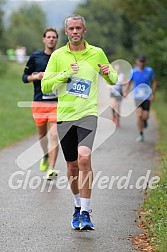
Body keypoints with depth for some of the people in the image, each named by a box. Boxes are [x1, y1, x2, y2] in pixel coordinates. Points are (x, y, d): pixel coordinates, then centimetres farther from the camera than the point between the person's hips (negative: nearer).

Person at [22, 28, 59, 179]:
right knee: (42, 134, 14)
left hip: (57, 103, -2)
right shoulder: (35, 57, 5)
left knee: (54, 135, -13)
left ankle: (51, 169, -14)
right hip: (39, 102, 2)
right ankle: (46, 156, 44)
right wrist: (36, 77, -10)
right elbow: (25, 77, 10)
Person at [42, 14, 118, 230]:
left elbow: (112, 80, 17)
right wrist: (65, 74, -12)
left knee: (84, 158, -23)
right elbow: (45, 86, 2)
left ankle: (85, 213, -19)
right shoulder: (58, 55, 6)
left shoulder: (97, 53, 6)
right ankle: (78, 206, 30)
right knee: (72, 167, 7)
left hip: (87, 114, -2)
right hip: (64, 116, 2)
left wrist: (109, 73, -6)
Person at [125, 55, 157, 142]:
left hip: (147, 96, 0)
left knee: (145, 116, -5)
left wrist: (153, 94, -5)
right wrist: (126, 92, -7)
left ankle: (145, 120, 34)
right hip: (137, 96, 0)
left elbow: (154, 82, 5)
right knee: (139, 115, -12)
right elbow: (129, 83, 8)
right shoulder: (133, 71, -2)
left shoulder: (150, 71, -3)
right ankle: (141, 135, -1)